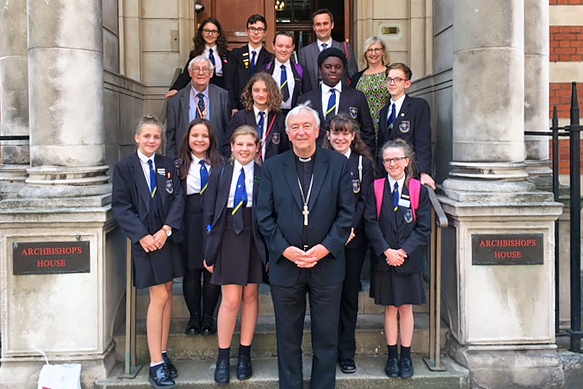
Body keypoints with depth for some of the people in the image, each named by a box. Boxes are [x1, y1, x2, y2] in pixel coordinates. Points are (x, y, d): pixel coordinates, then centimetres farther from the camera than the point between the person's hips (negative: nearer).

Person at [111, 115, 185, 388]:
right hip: (144, 239, -4)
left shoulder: (167, 165, 9)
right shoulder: (124, 168, -1)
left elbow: (178, 199, 1)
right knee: (159, 297, -8)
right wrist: (142, 236, -15)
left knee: (166, 294, 7)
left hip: (167, 237, 4)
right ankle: (156, 364, -2)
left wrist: (166, 230, -12)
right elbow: (121, 207, -6)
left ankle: (163, 353, 17)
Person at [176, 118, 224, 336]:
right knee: (191, 271, 5)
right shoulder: (179, 165, 4)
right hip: (190, 225, 0)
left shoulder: (221, 164, 5)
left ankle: (208, 318, 19)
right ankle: (194, 317, 21)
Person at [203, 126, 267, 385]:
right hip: (228, 239, 0)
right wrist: (209, 251, 2)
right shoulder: (219, 174, 5)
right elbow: (209, 214, 5)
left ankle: (245, 354, 21)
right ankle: (222, 358, 10)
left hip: (256, 240, 0)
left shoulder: (265, 175, 1)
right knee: (231, 299, -3)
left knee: (250, 296, 8)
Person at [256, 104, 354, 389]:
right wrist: (285, 249, -11)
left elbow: (346, 213, -1)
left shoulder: (338, 164, 2)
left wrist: (325, 248, -13)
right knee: (288, 338, 11)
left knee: (326, 338, 9)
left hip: (327, 264, 0)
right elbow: (264, 216, 1)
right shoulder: (272, 167, 5)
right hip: (285, 264, 1)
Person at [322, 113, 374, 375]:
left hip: (353, 238, 1)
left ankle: (347, 353, 15)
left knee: (349, 295, 6)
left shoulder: (364, 162, 6)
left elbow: (364, 200, 0)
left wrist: (350, 228, -13)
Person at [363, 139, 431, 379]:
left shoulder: (419, 190, -1)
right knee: (390, 308, 9)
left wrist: (404, 251, -14)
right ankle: (392, 357, 19)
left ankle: (406, 357, 19)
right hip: (384, 259, 0)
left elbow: (423, 228, -4)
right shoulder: (376, 188, 0)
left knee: (406, 307, 8)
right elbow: (371, 224, -5)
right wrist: (386, 251, -15)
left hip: (409, 259, 0)